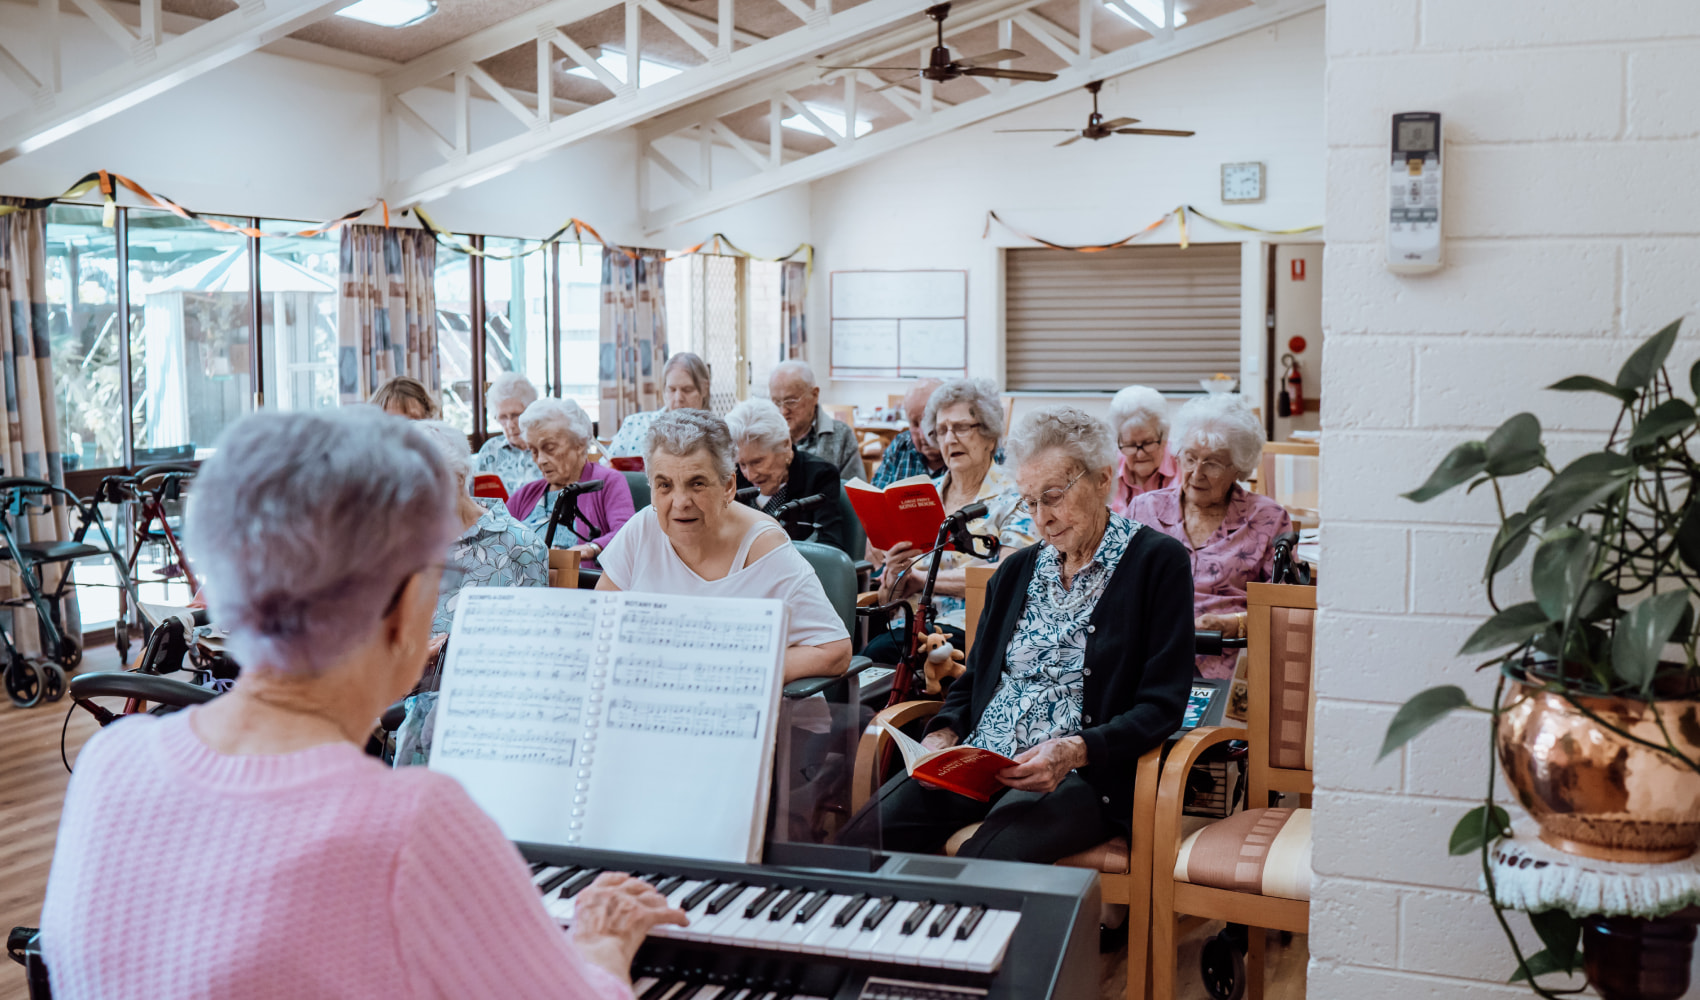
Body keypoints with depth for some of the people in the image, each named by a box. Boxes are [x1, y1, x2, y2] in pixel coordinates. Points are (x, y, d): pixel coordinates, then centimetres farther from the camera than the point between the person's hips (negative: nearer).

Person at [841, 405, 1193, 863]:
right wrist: (944, 733, 1)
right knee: (860, 840, -21)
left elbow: (1161, 705, -5)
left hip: (1079, 774, -5)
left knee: (981, 861, -35)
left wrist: (1074, 750, -21)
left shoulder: (1158, 562, 1)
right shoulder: (1016, 570, 20)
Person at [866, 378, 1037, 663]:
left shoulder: (1012, 497, 2)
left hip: (972, 627, -4)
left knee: (882, 651, -31)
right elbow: (887, 598, 16)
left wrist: (922, 576, -6)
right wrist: (894, 573, -9)